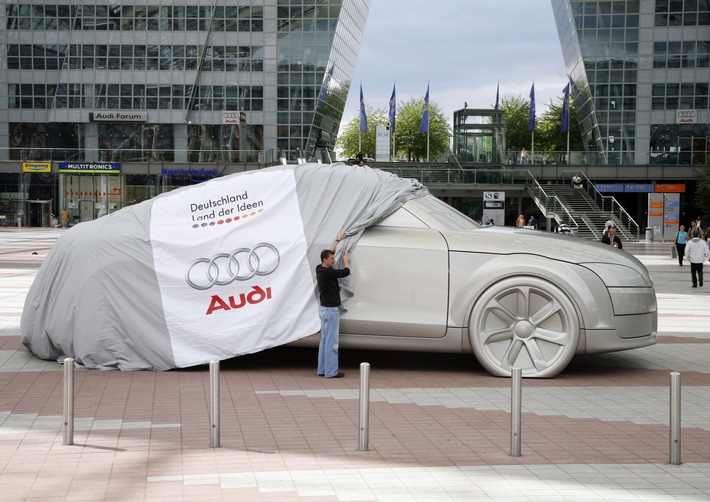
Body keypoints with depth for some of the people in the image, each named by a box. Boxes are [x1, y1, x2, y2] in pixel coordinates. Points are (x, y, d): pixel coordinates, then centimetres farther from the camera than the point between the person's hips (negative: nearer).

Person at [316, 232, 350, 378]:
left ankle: (322, 369, 16)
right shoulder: (327, 273, -20)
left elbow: (329, 253, 21)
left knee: (324, 341, 13)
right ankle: (331, 371, -3)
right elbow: (346, 272, -15)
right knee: (331, 342, -6)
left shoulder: (320, 269, 6)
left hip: (324, 309, 10)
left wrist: (338, 239, 29)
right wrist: (346, 260, 6)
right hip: (331, 310, -10)